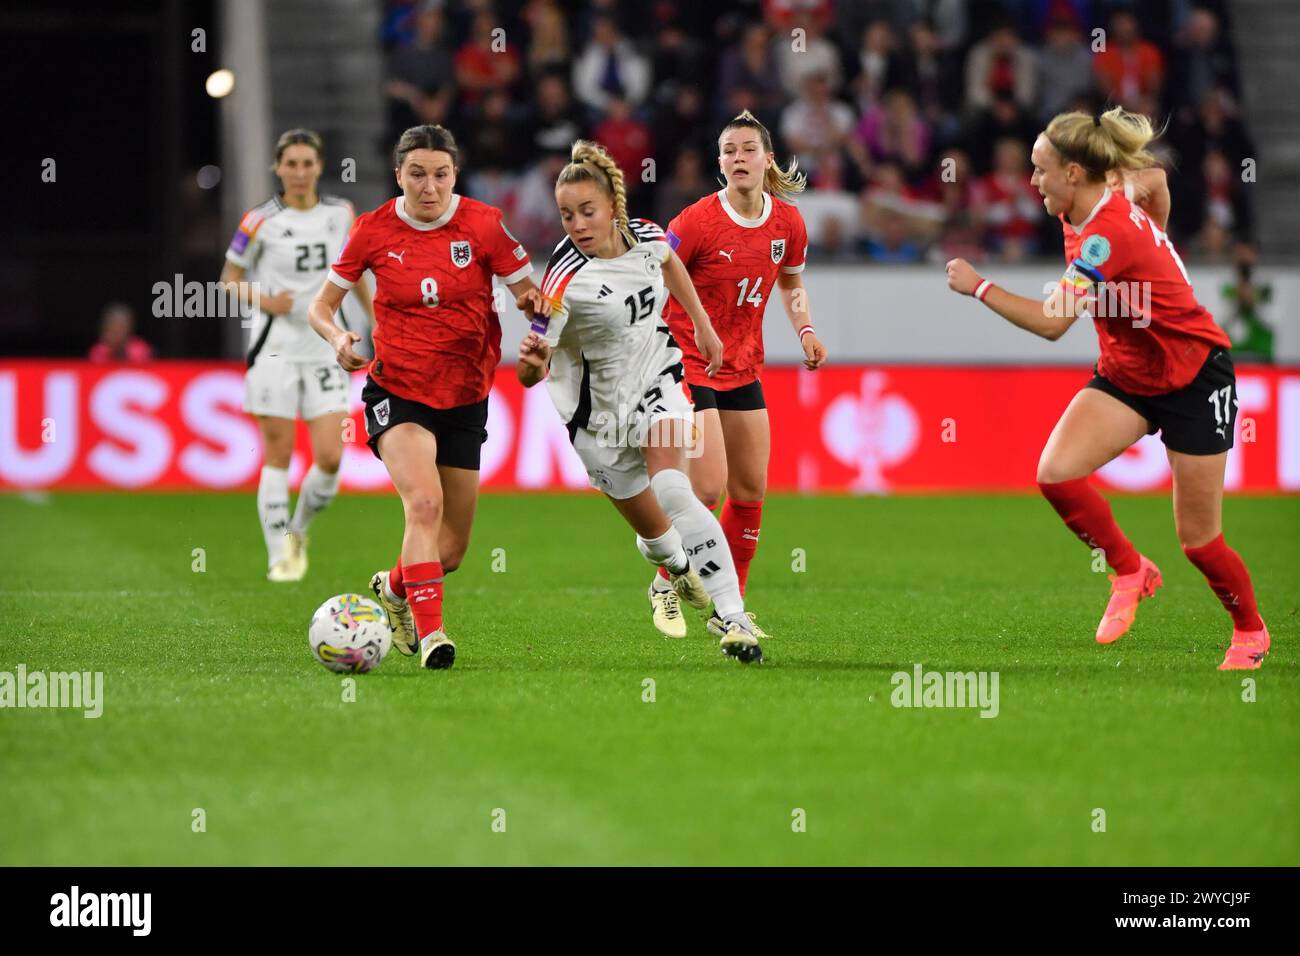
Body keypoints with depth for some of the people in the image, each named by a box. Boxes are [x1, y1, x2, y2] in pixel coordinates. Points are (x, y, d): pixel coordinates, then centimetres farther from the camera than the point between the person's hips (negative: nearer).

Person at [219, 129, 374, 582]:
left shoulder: (341, 214, 5)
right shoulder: (261, 221, -6)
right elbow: (230, 277, 3)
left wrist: (374, 318, 16)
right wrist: (264, 301, -15)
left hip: (324, 350, 3)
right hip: (276, 351, -3)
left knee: (330, 458, -7)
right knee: (279, 456, -3)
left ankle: (299, 529, 20)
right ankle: (279, 555, 8)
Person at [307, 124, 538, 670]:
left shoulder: (483, 225, -6)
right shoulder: (374, 230, -5)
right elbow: (321, 306, 5)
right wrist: (338, 338, -17)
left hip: (465, 397, 2)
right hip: (396, 393, -2)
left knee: (451, 550, 6)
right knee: (424, 502, -29)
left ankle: (393, 588, 39)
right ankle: (430, 633, -27)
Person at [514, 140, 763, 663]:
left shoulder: (644, 236, -13)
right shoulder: (565, 279, -27)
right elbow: (530, 375, -29)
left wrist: (702, 325, 19)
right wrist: (532, 360, -51)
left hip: (656, 379, 2)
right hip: (599, 412, -2)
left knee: (672, 492, -23)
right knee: (655, 532, 7)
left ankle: (734, 618, -22)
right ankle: (678, 574, 45)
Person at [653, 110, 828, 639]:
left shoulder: (787, 222, 1)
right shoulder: (697, 221, -16)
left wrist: (804, 329, 6)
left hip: (743, 370, 6)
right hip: (688, 366, -6)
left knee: (751, 492, 5)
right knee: (708, 489, -14)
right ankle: (666, 584, 9)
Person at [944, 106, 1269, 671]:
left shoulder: (1106, 235, -29)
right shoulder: (1118, 191, -5)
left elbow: (1050, 322, -34)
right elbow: (1155, 177, 17)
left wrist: (978, 286, -25)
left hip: (1194, 378, -8)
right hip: (1126, 375, 8)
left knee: (1198, 539, 1)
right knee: (1056, 472, -17)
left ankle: (1250, 632, 27)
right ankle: (1131, 572, 3)